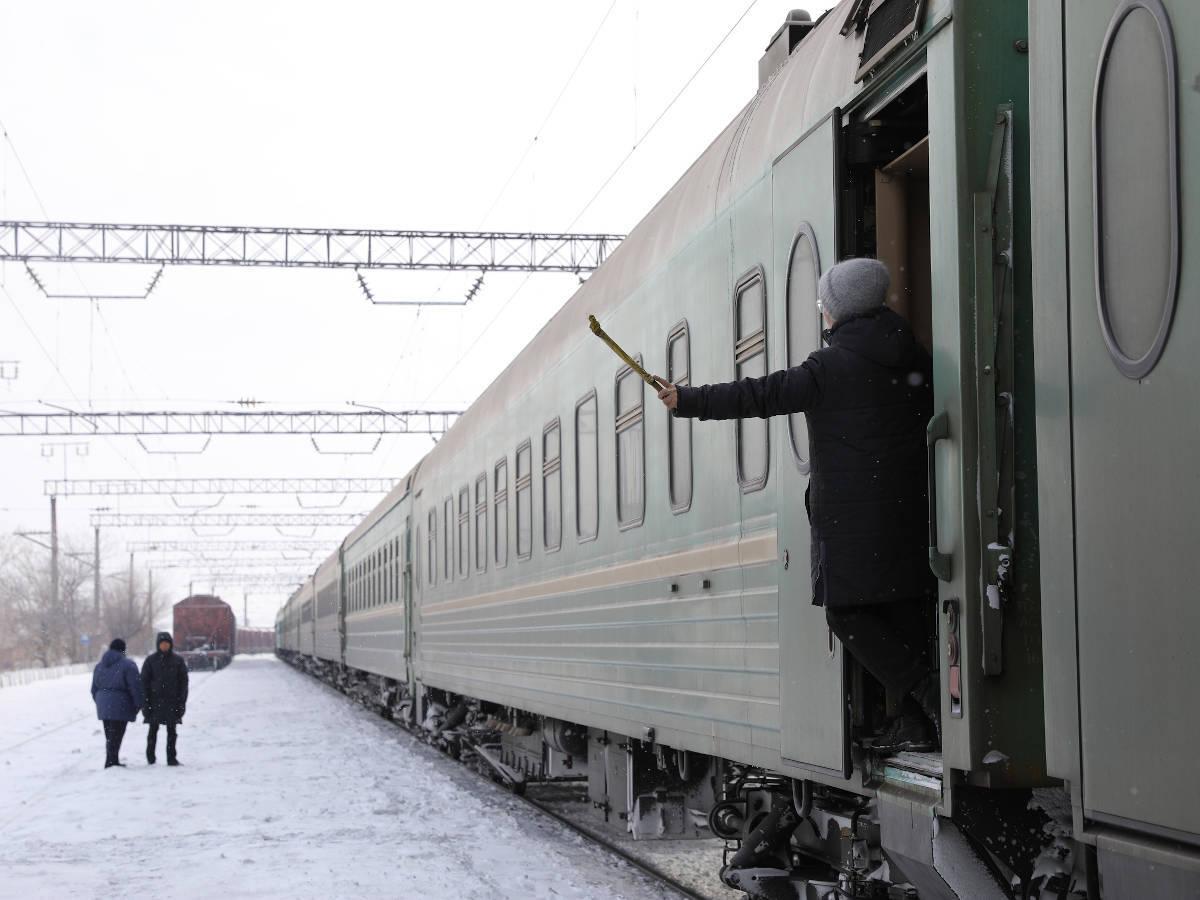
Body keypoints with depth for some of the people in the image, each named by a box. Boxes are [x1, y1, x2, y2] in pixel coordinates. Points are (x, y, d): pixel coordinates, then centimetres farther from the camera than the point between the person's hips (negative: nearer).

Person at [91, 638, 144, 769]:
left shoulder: (99, 665, 12)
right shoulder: (127, 665, -10)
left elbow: (94, 688, 16)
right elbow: (135, 687, -13)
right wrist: (139, 703, -3)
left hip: (103, 705, 6)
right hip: (120, 706, -6)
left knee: (109, 735, 15)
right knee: (116, 735, -4)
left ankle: (112, 761, 21)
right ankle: (111, 761, -9)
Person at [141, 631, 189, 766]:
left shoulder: (178, 661, 4)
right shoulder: (151, 660, 2)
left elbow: (183, 681, 4)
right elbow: (144, 681, 1)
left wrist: (182, 701, -3)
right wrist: (146, 702, -6)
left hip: (172, 702, 1)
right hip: (155, 701, -1)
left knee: (171, 731, 3)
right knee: (153, 729, 5)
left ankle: (171, 757, 8)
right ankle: (150, 756, 16)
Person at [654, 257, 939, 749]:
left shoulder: (831, 366, -10)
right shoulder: (914, 358, 11)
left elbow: (757, 396, -10)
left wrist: (688, 401, -2)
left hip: (852, 513, -7)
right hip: (910, 505, 7)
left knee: (847, 612, -1)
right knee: (904, 610, 8)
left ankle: (928, 692, -14)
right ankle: (916, 721, 6)